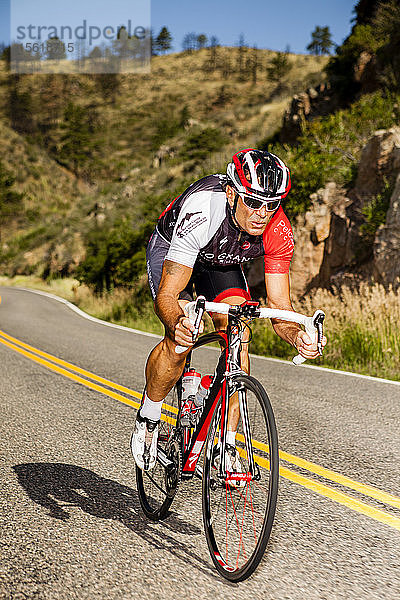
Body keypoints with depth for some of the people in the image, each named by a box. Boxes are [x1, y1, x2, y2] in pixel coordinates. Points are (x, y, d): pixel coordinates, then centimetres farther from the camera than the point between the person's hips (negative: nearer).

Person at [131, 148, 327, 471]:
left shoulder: (279, 232, -29)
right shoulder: (201, 210, -41)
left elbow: (279, 306, -25)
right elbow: (167, 294, -41)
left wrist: (297, 336, -46)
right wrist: (178, 324, -63)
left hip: (224, 262, 4)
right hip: (170, 251, -3)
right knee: (181, 341, -25)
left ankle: (226, 445, -6)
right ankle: (147, 419, 2)